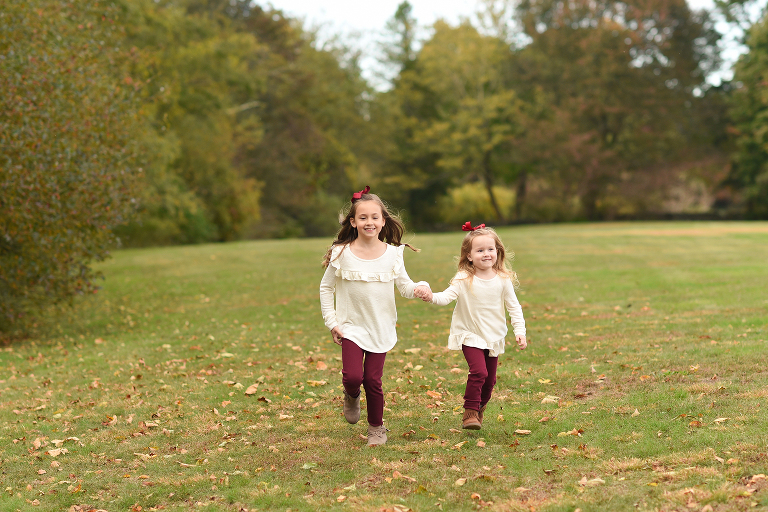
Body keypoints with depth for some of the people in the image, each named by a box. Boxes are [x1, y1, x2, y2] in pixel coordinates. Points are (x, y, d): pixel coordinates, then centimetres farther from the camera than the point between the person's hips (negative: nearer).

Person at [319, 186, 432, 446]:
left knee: (373, 380, 1)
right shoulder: (342, 253, -6)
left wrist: (420, 288, -21)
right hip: (351, 327, -1)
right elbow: (326, 287, 3)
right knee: (353, 376, -16)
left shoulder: (392, 253, -2)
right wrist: (331, 321, -3)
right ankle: (352, 396, 21)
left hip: (381, 329, 1)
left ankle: (377, 427, 24)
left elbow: (405, 286, 2)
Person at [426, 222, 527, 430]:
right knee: (478, 371, -23)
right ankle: (469, 413, -9)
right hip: (471, 335, -4)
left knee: (490, 380, 11)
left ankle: (479, 410, 37)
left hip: (494, 337, 4)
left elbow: (514, 307, 3)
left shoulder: (503, 280, -4)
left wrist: (520, 331, -6)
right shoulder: (464, 279, -12)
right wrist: (432, 297, -43)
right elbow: (446, 297, -22)